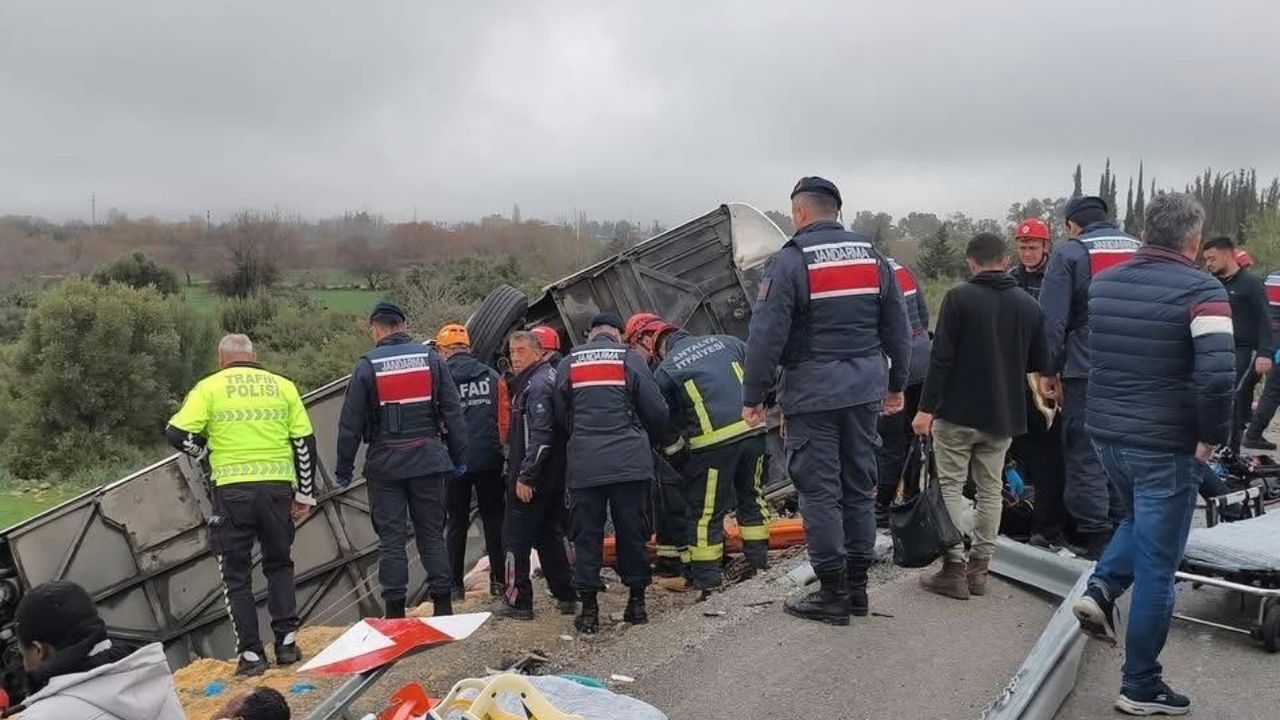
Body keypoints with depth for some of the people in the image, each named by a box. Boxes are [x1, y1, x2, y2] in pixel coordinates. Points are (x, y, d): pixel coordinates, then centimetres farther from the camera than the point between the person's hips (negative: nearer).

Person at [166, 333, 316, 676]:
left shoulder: (209, 387, 3)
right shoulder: (283, 386, 10)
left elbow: (178, 433, -5)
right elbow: (305, 442, 7)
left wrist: (202, 447, 17)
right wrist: (305, 493, 14)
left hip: (232, 490, -2)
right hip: (277, 486, 2)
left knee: (237, 574, 10)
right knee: (279, 564, 20)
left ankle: (251, 654, 8)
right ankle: (287, 642, 13)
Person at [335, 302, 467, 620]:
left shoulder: (367, 366, -3)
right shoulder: (431, 358, 3)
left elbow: (350, 423, -2)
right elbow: (453, 413, 3)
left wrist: (343, 467, 6)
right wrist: (458, 458, 9)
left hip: (385, 464, -2)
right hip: (428, 460, 2)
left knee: (391, 537, 4)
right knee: (432, 534, 9)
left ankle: (395, 608, 5)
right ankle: (443, 604, 8)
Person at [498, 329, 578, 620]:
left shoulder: (537, 384, -16)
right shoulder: (550, 376, 14)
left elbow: (541, 435, -25)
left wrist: (525, 476, -23)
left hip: (530, 478, -10)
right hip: (554, 475, 10)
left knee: (516, 536, 0)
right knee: (549, 535, 16)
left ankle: (518, 600, 5)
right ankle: (566, 596, 19)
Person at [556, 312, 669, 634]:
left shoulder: (567, 364, 8)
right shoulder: (630, 359, 3)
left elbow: (560, 415, 12)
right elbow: (657, 410, 2)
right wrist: (647, 440, 21)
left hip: (583, 463, 1)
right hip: (629, 460, -1)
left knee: (586, 534, 6)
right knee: (632, 530, 9)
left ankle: (589, 609, 6)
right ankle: (637, 601, 15)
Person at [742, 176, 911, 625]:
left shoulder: (790, 261, -9)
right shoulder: (872, 257, 9)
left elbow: (766, 336, -13)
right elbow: (898, 329, 13)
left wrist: (753, 397, -6)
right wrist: (896, 385, 23)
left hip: (812, 390, -6)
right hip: (865, 387, 6)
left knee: (820, 490, 1)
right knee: (859, 486, 13)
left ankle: (833, 594, 5)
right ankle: (857, 587, 21)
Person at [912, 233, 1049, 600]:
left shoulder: (959, 298, -10)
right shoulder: (1029, 305, 4)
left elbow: (941, 358, -15)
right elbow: (1039, 363, 10)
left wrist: (926, 407, -12)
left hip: (958, 412, -4)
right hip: (1003, 416, 5)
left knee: (951, 487, 3)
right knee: (990, 490, 12)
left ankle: (954, 567, 1)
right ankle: (978, 568, 16)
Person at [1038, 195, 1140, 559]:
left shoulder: (1069, 254, -6)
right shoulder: (1139, 250, 11)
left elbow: (1052, 321, -10)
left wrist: (1049, 371, -2)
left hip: (1086, 371, -5)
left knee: (1085, 454, 2)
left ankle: (1094, 535, 2)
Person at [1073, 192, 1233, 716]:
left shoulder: (1104, 283, 7)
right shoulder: (1202, 290, -13)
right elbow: (1217, 375, -23)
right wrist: (1212, 436, -11)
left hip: (1106, 433, 6)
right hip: (1165, 445, -6)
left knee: (1139, 518, 32)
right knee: (1156, 568, 4)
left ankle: (1101, 589, 9)